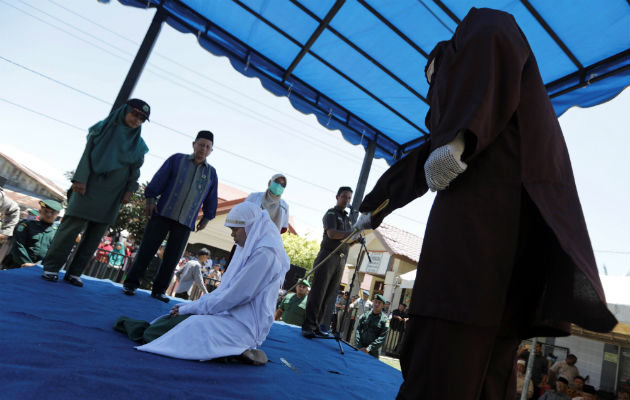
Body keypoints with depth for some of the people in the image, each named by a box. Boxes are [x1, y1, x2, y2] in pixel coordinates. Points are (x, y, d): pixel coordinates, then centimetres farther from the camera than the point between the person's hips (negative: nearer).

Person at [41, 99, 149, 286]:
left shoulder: (138, 143, 12)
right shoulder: (103, 128, 6)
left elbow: (135, 170, 10)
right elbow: (88, 154, -1)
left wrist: (129, 190, -2)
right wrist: (80, 179, -11)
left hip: (112, 194, 3)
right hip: (90, 187, -2)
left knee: (95, 235, 2)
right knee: (72, 225, -5)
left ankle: (74, 273, 9)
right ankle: (51, 267, 5)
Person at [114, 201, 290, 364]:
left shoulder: (265, 253, -19)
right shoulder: (252, 248, 13)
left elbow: (233, 296, -21)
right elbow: (225, 289, 14)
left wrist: (190, 308, -11)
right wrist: (190, 306, 4)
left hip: (245, 326, -10)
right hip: (234, 314, 10)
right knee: (179, 316, 2)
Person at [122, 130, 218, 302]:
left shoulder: (211, 173, 10)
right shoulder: (177, 159, 5)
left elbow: (211, 199, 14)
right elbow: (159, 179, 1)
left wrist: (206, 218, 11)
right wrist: (150, 199, -6)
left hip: (185, 222, 2)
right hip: (163, 213, -2)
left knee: (172, 257, 4)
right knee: (147, 248, 0)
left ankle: (158, 290, 15)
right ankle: (130, 284, 12)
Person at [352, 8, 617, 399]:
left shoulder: (481, 23, 21)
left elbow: (496, 45, -5)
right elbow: (420, 164, 40)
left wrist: (459, 136, -21)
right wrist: (374, 208, 45)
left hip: (488, 194, -9)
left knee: (450, 335, -18)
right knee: (486, 347, 2)